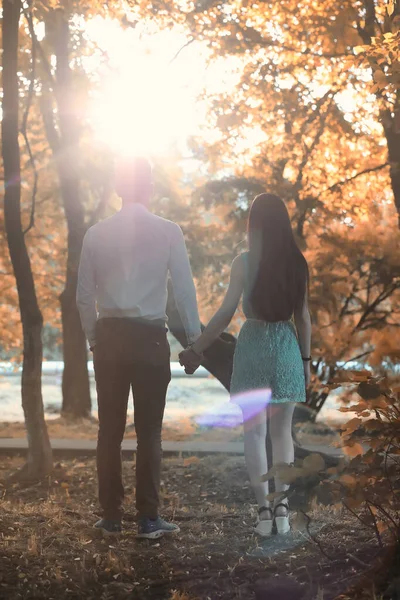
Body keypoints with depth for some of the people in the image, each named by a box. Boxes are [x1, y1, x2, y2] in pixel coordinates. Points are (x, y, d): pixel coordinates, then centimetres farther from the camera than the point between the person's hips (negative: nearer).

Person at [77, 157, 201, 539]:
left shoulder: (97, 234, 3)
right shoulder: (168, 231, -4)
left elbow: (84, 296, 5)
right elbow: (184, 290, -4)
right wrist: (194, 338, 6)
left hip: (109, 336, 2)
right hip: (149, 337, -2)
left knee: (109, 430, 9)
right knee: (149, 431, 3)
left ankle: (111, 517, 14)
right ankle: (148, 519, 5)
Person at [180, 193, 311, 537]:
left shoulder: (244, 262, -7)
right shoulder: (297, 263, 2)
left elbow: (226, 314, -9)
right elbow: (303, 317, 5)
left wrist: (197, 350, -2)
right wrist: (306, 359, 14)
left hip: (254, 345, -2)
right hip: (287, 347, 3)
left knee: (255, 431, 3)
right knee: (282, 431, 11)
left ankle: (264, 509, 1)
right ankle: (282, 505, 6)